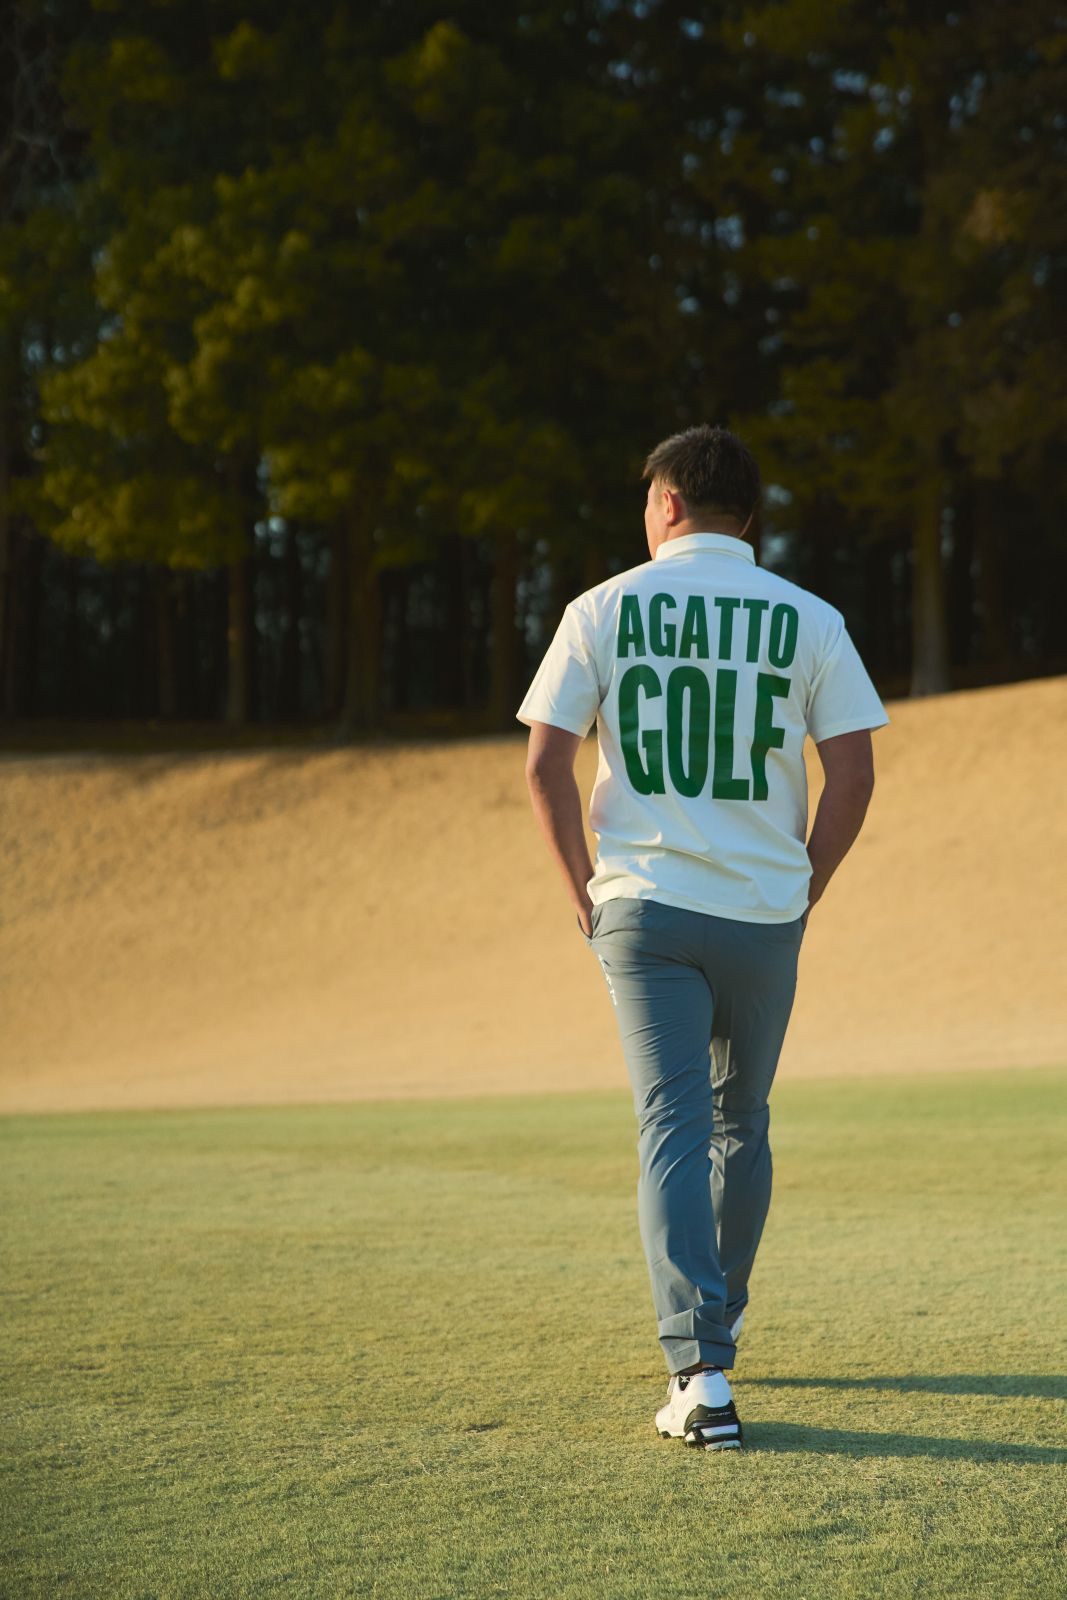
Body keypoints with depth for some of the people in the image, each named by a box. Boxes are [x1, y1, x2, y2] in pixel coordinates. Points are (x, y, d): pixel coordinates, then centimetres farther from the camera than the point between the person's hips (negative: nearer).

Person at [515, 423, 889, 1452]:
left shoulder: (603, 610, 1)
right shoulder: (808, 621, 2)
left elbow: (544, 766, -3)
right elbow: (852, 776, -3)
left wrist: (583, 891, 7)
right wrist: (804, 890, 9)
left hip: (643, 906, -1)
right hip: (765, 911, 1)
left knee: (673, 1131, -4)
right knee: (741, 1123, 19)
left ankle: (700, 1374, -16)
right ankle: (716, 1330, 33)